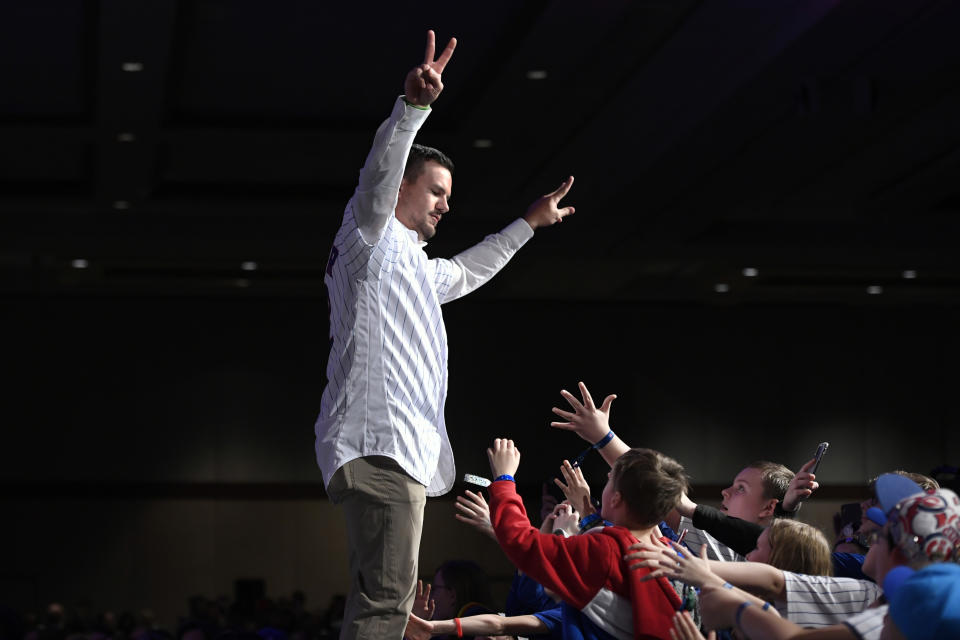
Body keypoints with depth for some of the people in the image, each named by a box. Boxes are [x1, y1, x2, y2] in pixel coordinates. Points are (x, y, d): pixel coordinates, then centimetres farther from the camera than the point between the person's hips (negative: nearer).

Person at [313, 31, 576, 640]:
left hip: (406, 451, 11)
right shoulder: (370, 237, 5)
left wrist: (529, 223, 55)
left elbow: (468, 270, 53)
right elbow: (378, 178, -16)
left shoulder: (418, 268, 33)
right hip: (378, 441, -11)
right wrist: (413, 106, -33)